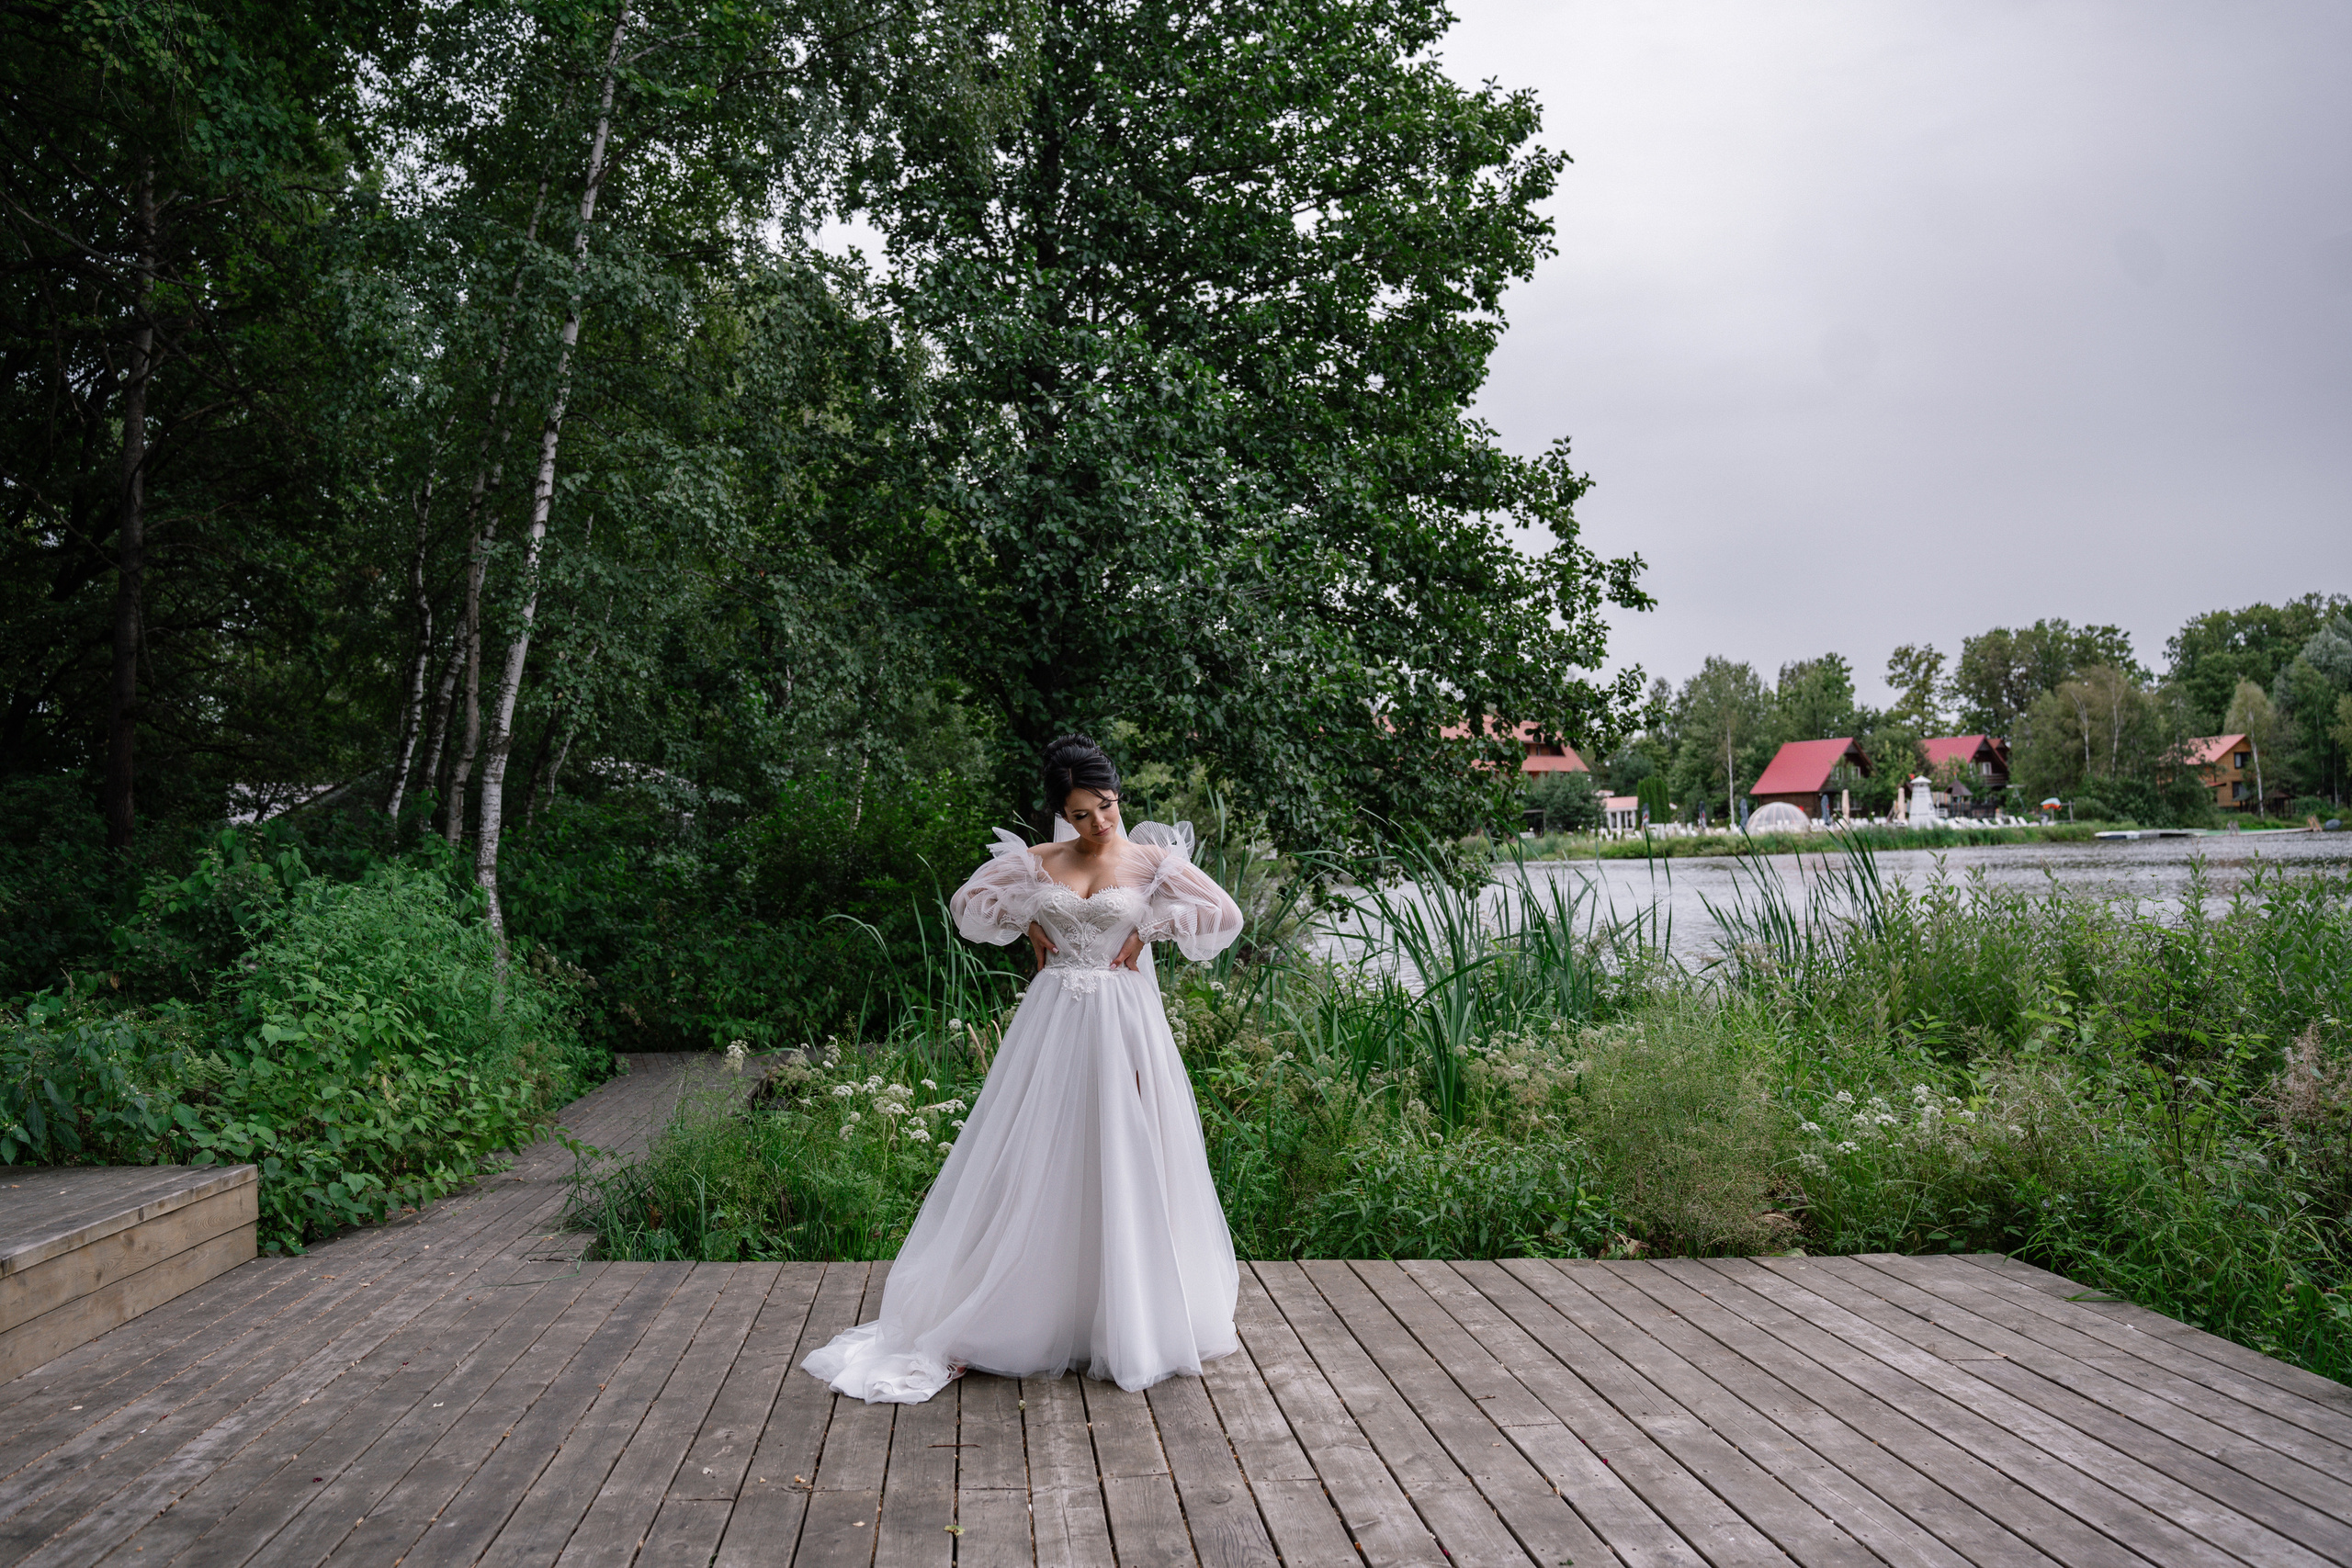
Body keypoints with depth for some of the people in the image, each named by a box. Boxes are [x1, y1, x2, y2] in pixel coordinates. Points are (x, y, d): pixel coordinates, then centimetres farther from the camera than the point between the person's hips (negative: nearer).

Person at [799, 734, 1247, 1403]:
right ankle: (1028, 1317, 11)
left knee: (1121, 1165, 1)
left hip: (1122, 1022, -2)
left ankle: (1127, 1324, 14)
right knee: (1038, 1166, 3)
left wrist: (1150, 929, -5)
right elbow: (968, 901, 18)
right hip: (1051, 1021, 2)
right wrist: (1027, 924, 5)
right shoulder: (1039, 862, 7)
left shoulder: (1152, 860, 1)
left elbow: (1224, 915, -2)